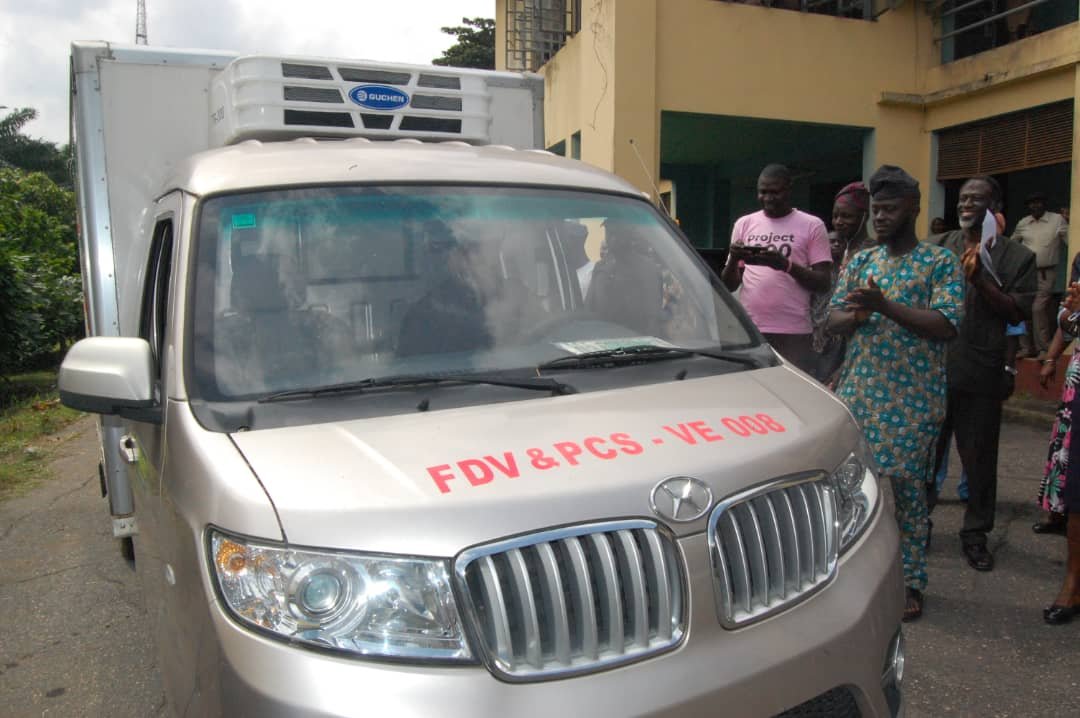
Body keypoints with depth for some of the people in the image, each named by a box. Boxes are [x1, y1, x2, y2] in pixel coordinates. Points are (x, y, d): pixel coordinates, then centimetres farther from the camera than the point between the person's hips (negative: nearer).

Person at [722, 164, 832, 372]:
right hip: (748, 330, 3)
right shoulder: (744, 224, 13)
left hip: (793, 332, -2)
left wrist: (786, 264, -17)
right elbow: (728, 285, 12)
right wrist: (733, 259, -10)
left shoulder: (812, 225, 4)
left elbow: (823, 282, -2)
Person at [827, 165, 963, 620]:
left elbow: (947, 325, -12)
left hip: (912, 401, -4)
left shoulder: (940, 262, 0)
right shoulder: (860, 262, 13)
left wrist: (885, 306, -21)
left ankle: (911, 581, 15)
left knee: (905, 489, 0)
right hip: (857, 393, 4)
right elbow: (833, 319, 9)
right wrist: (855, 316, -14)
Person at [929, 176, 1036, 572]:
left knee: (979, 457, 7)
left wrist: (980, 281, -14)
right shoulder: (936, 248, 10)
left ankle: (975, 533, 22)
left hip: (981, 372, -1)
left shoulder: (1017, 256, 5)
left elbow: (1018, 313, -5)